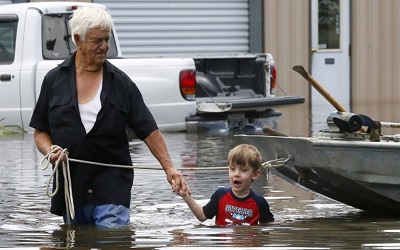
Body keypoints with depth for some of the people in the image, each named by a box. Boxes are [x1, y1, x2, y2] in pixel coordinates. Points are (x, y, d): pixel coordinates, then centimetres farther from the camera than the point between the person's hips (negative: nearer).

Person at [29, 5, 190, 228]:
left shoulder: (121, 83, 4)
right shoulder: (55, 80, 7)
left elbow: (149, 131, 2)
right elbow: (40, 131, 12)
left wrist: (169, 168, -9)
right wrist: (50, 151, -10)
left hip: (112, 187, -2)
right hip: (70, 185, 2)